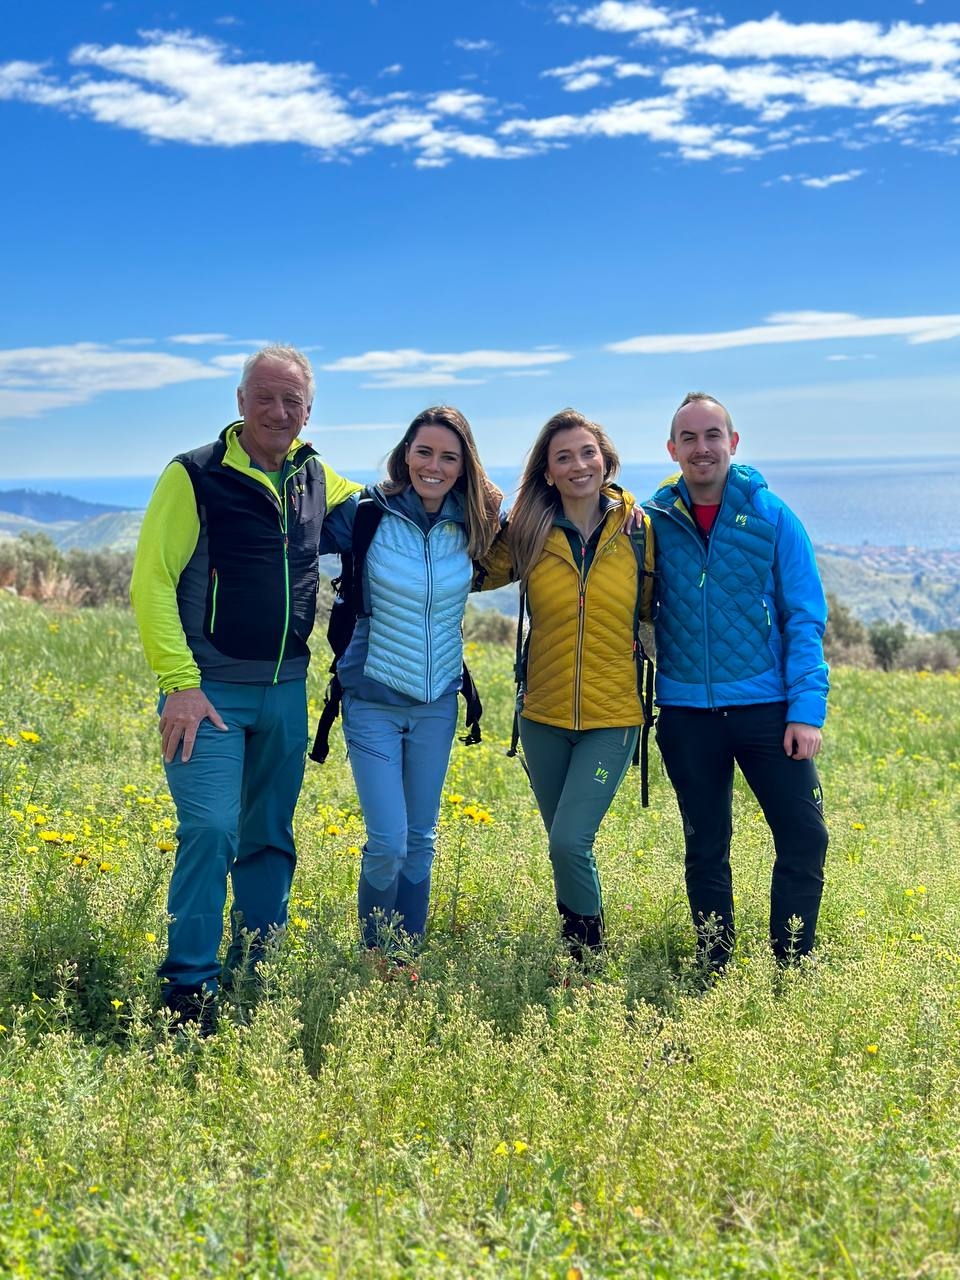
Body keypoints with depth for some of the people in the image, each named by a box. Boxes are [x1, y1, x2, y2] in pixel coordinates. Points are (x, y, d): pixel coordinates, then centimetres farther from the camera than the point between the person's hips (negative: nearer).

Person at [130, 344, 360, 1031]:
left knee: (271, 839, 11)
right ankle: (189, 989, -3)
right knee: (210, 831, -15)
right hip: (210, 691, -5)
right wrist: (179, 683, -17)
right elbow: (151, 581, -10)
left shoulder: (318, 479, 8)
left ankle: (254, 977, 24)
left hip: (286, 691, 5)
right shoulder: (194, 476, -7)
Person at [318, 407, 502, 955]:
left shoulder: (472, 525, -2)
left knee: (421, 841, 12)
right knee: (388, 844, -7)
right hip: (374, 701, -3)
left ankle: (409, 957, 28)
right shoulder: (366, 515, -11)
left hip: (438, 704, 3)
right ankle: (376, 959, 17)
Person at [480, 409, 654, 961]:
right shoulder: (528, 535, -3)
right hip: (545, 717, 2)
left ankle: (592, 957, 11)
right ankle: (579, 957, 37)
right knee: (566, 847, 14)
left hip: (613, 717, -2)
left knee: (570, 842, -13)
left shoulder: (638, 529, -4)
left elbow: (655, 607, 8)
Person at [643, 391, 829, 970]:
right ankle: (717, 975, 24)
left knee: (804, 838, -3)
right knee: (706, 851, 11)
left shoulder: (771, 515, -2)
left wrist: (807, 708, -10)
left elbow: (805, 618, -2)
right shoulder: (654, 520, 1)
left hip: (766, 705, -1)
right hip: (686, 711, 1)